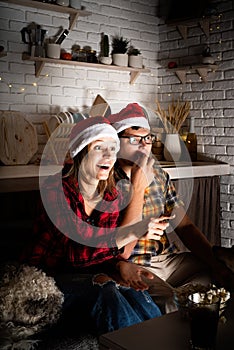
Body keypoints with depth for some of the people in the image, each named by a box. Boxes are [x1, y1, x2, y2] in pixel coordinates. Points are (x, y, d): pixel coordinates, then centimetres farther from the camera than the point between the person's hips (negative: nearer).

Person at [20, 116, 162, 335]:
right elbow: (78, 251, -27)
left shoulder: (113, 198, 2)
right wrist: (129, 233, -36)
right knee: (104, 292, -31)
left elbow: (109, 252, 3)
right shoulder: (55, 190, -17)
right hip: (47, 276, -5)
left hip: (90, 274, 5)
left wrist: (121, 265, -20)